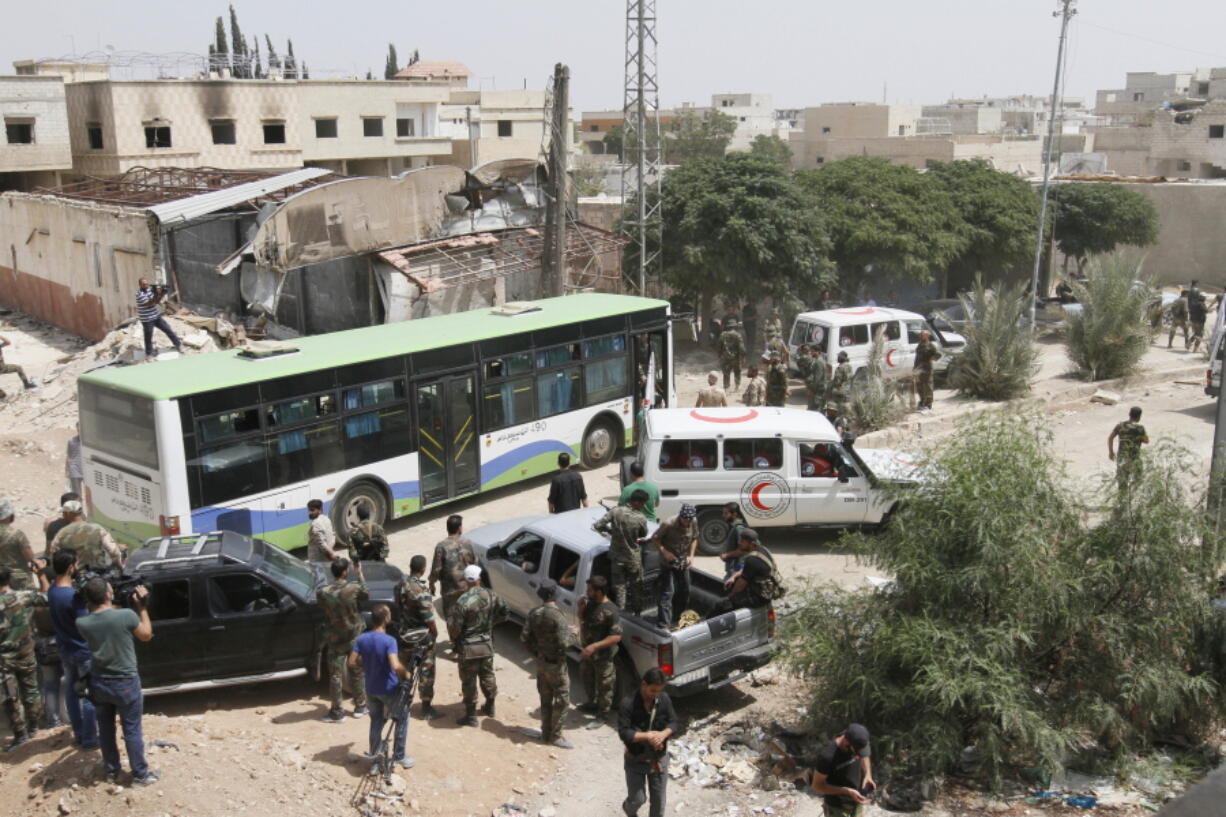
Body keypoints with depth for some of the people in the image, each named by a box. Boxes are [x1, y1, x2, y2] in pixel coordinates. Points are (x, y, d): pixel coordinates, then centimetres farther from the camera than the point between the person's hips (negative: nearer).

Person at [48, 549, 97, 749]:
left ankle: (78, 734, 31)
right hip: (83, 652, -8)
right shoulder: (73, 596, -29)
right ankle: (89, 739, 14)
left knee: (71, 691, 19)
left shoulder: (52, 591, -2)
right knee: (89, 695, 5)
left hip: (65, 650, 9)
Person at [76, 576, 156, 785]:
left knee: (105, 729, 19)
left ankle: (112, 772, 33)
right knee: (131, 730, 9)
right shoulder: (126, 615, -23)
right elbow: (146, 635, -5)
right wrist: (141, 606, -1)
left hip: (98, 683, 4)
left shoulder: (82, 623, -13)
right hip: (125, 683, -4)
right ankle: (140, 775, 20)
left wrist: (91, 604, 5)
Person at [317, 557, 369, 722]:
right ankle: (360, 706, 30)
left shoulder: (322, 593, -18)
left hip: (335, 640, -1)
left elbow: (323, 610, 1)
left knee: (335, 676, 11)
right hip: (355, 638, 1)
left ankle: (337, 712, 19)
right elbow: (366, 595, 2)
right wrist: (359, 574, 9)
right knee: (358, 673, 18)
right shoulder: (353, 588, -19)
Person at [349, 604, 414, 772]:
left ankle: (375, 759, 22)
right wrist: (406, 674, -15)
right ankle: (399, 756, 21)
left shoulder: (361, 639, -7)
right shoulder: (389, 641, -24)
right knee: (402, 719, 16)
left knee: (376, 722, 20)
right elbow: (396, 666, -34)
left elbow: (352, 663, -3)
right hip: (389, 689, -5)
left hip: (371, 689, 5)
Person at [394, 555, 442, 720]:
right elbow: (429, 618, -22)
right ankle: (427, 708, 11)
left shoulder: (401, 585, -3)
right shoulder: (421, 591, -25)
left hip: (404, 634, 7)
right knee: (425, 672, 4)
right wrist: (435, 632, -6)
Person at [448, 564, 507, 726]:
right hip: (487, 644, 5)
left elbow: (455, 628, -19)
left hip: (469, 647, -5)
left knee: (469, 681, 5)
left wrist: (450, 619, 0)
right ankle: (490, 707, 37)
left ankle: (471, 716, 12)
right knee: (487, 676, 21)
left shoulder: (463, 601, -22)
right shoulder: (491, 596, -5)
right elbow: (503, 613, 8)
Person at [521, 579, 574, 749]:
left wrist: (535, 653, 13)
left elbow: (524, 636, 3)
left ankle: (546, 733, 26)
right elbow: (563, 643, -26)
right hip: (555, 664, -7)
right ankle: (555, 736, 8)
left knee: (545, 699, 17)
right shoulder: (557, 615, -22)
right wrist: (570, 631, -7)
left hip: (540, 661, 7)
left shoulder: (534, 613, -1)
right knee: (562, 700, 4)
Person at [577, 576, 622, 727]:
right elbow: (582, 622, 13)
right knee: (587, 680, 27)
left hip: (603, 656, -8)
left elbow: (616, 637, -28)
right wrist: (581, 609, -8)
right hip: (587, 652, 8)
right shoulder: (590, 604, -2)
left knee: (604, 686, 9)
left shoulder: (611, 611, -27)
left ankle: (602, 716, 26)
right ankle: (592, 704, 49)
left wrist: (594, 646, -32)